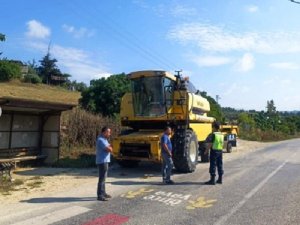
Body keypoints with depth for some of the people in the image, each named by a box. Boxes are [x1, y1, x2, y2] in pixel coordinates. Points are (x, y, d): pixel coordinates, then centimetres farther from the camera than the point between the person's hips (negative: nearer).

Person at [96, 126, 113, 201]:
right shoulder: (101, 140, -17)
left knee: (103, 178, 17)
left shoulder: (104, 139, 15)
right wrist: (109, 147, -1)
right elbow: (109, 149, -22)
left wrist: (109, 147, -6)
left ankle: (103, 193, 28)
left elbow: (110, 148, 15)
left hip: (105, 161, 10)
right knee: (102, 178, -8)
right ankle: (100, 196, -5)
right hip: (102, 162, -10)